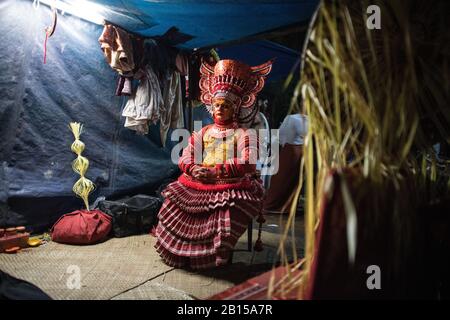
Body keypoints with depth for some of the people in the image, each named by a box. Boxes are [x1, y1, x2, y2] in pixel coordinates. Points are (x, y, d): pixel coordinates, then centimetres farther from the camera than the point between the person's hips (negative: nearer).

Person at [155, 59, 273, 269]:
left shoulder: (243, 134, 4)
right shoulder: (203, 132, 19)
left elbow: (247, 164, -11)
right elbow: (185, 157, 12)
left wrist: (215, 171, -18)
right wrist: (193, 168, -14)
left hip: (230, 184, -4)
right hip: (196, 182, 5)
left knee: (226, 211, -33)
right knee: (174, 202, -14)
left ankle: (215, 256, -11)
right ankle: (175, 249, 4)